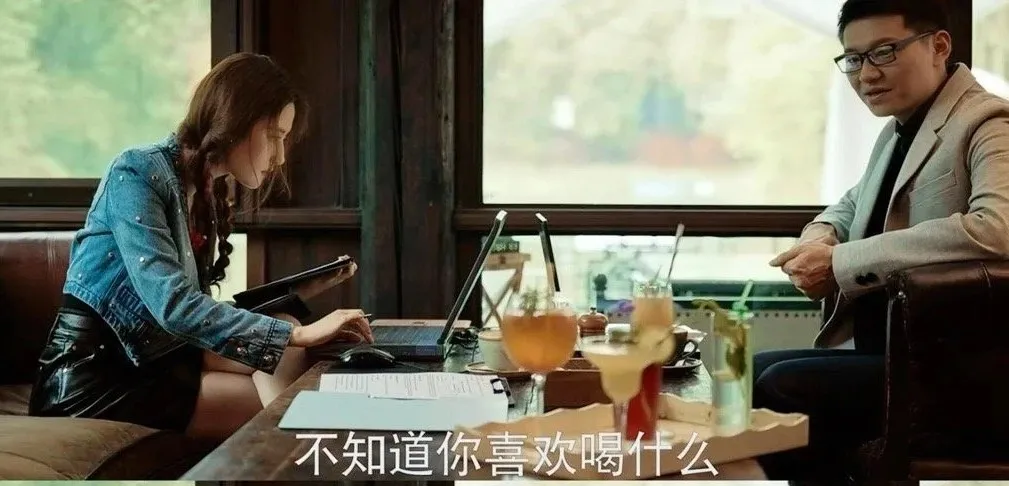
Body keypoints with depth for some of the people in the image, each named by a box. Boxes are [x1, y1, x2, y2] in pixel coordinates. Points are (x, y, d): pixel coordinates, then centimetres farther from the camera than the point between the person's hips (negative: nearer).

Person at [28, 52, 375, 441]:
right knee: (275, 408, -16)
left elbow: (197, 306, 4)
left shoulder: (210, 196, 11)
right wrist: (299, 334, -27)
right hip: (90, 378, -8)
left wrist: (301, 291, 2)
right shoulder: (138, 173, -14)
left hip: (147, 362, 8)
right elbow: (172, 305, -26)